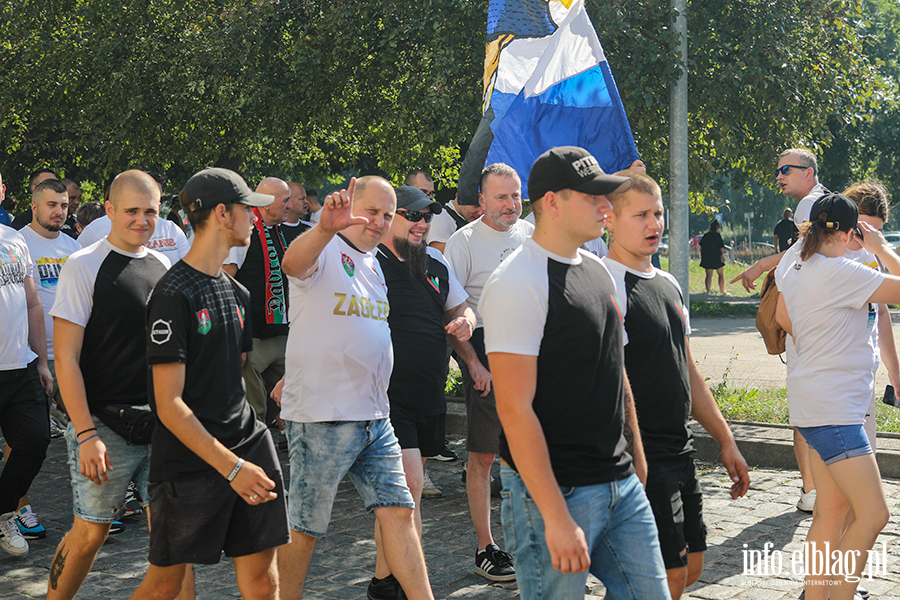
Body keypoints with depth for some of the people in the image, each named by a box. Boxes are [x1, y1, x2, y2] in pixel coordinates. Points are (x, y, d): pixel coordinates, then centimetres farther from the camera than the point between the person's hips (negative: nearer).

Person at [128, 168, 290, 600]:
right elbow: (169, 405, -16)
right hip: (190, 462, -7)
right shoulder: (173, 296, -12)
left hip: (247, 446, 7)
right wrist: (231, 466, -20)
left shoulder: (235, 292, 14)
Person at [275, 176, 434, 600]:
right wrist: (325, 228, -53)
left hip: (375, 417, 7)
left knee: (398, 512, 5)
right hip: (321, 417, -7)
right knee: (304, 527, 3)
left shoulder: (373, 263, 16)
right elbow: (293, 263, -35)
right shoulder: (324, 251, -9)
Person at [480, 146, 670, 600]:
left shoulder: (598, 272, 11)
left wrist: (638, 462, 17)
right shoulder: (517, 284, -16)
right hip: (556, 492, -8)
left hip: (623, 486, 8)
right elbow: (515, 409, -20)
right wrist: (556, 518, -23)